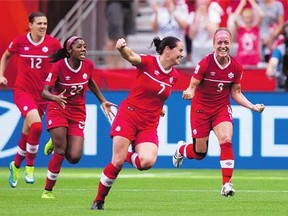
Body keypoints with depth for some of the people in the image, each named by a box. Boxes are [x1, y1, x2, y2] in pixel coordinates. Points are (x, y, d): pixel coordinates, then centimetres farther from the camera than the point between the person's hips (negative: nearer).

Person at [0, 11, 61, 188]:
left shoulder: (53, 43, -4)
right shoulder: (20, 42, -4)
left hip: (42, 94, 2)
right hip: (23, 91, -2)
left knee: (27, 133, 11)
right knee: (36, 125, -24)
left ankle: (16, 165, 36)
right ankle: (30, 167, -9)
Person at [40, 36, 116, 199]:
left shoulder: (88, 65, -5)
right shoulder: (59, 66, -17)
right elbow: (45, 92, -20)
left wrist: (103, 101, 14)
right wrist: (55, 98, -42)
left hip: (78, 113, 4)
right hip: (58, 110, -4)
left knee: (74, 157, -9)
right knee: (60, 152, -15)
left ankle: (58, 142, 26)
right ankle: (48, 190, 1)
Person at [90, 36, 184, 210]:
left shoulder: (174, 75, 6)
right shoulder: (148, 62, -10)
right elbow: (131, 56, -32)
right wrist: (122, 47, -51)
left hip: (149, 125, 4)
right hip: (128, 115, -4)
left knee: (147, 161, -21)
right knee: (117, 162, -10)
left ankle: (129, 156, 14)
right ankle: (99, 200, 8)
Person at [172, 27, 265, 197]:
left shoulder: (236, 67, -7)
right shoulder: (205, 63, -17)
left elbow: (236, 93, 5)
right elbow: (193, 87, -13)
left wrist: (253, 106, -8)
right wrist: (188, 93, -37)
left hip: (222, 108, 2)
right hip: (201, 108, -2)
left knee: (226, 140, -24)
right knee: (199, 153, 6)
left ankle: (227, 184, -19)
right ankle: (181, 149, 44)